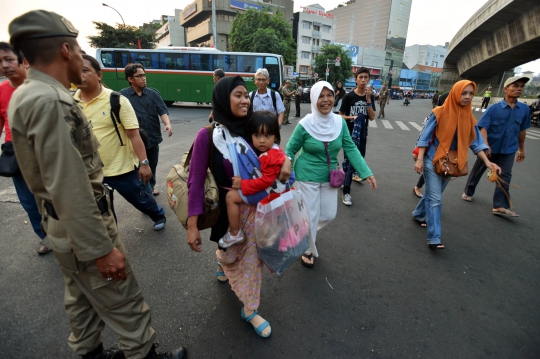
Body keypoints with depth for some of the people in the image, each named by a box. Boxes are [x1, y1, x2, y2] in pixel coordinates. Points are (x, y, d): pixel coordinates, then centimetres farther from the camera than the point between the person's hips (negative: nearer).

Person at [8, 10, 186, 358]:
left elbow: (56, 176, 13)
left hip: (63, 223, 10)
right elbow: (70, 190, -28)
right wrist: (101, 249, -22)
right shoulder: (49, 102, -25)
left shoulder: (27, 95, 7)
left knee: (83, 296, 25)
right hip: (81, 227, -10)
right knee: (123, 300, 8)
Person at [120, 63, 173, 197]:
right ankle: (147, 194, 12)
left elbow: (162, 111, -6)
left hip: (153, 137, 3)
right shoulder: (123, 95, -3)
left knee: (152, 165, 19)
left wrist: (168, 124, -24)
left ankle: (151, 186, 41)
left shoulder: (153, 93, 3)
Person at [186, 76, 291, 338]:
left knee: (253, 255, 10)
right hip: (229, 207, -3)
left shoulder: (251, 129, -7)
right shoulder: (208, 135, -18)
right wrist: (192, 225, -18)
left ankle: (250, 310, 32)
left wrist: (285, 160, -19)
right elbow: (196, 181, -17)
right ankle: (221, 257, 58)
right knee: (231, 255, 18)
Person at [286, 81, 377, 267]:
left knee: (329, 215, 16)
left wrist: (367, 173, -8)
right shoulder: (305, 124, -17)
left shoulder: (340, 122, -4)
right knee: (310, 217, 5)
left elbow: (350, 148, -2)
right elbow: (290, 150, -8)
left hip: (329, 178, 5)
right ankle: (308, 251, 32)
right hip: (307, 178, -5)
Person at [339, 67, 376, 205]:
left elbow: (372, 117, -5)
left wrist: (368, 99, -14)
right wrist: (352, 117, -23)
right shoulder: (349, 96, -9)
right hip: (349, 134, -4)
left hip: (362, 135, 5)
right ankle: (346, 192, -2)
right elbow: (340, 116, -4)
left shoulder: (370, 97, 3)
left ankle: (354, 173, 49)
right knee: (349, 160, -6)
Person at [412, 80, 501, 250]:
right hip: (432, 159, -6)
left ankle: (418, 214, 43)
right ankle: (434, 238, -4)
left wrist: (487, 161, -6)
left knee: (433, 194, 18)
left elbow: (475, 142, 4)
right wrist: (420, 159, -17)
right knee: (435, 199, -8)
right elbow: (425, 137, -11)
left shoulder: (469, 117, 3)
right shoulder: (439, 113, -12)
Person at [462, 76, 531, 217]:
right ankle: (468, 192, 32)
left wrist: (521, 149, 16)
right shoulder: (494, 108, -12)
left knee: (504, 177, 1)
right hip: (490, 148, -3)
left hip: (508, 150, 3)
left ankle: (500, 206, 5)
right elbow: (483, 128, -18)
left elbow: (522, 130, 10)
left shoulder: (525, 109, 0)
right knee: (477, 172, 13)